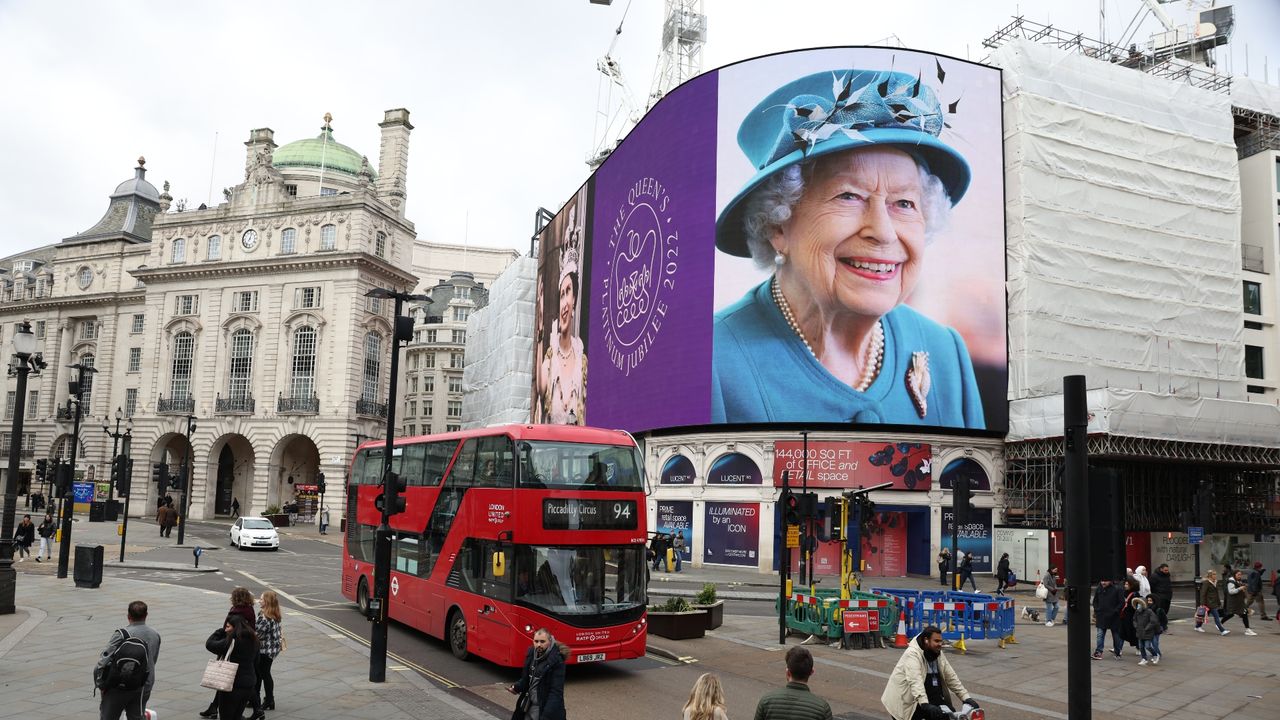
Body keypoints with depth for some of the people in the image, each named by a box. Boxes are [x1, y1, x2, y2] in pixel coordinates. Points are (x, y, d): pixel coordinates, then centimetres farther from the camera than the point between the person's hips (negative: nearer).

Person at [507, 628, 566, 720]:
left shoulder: (556, 661, -20)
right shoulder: (531, 654, 2)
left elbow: (556, 692, -21)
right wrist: (517, 687, -5)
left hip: (545, 707, -7)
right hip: (529, 705, 7)